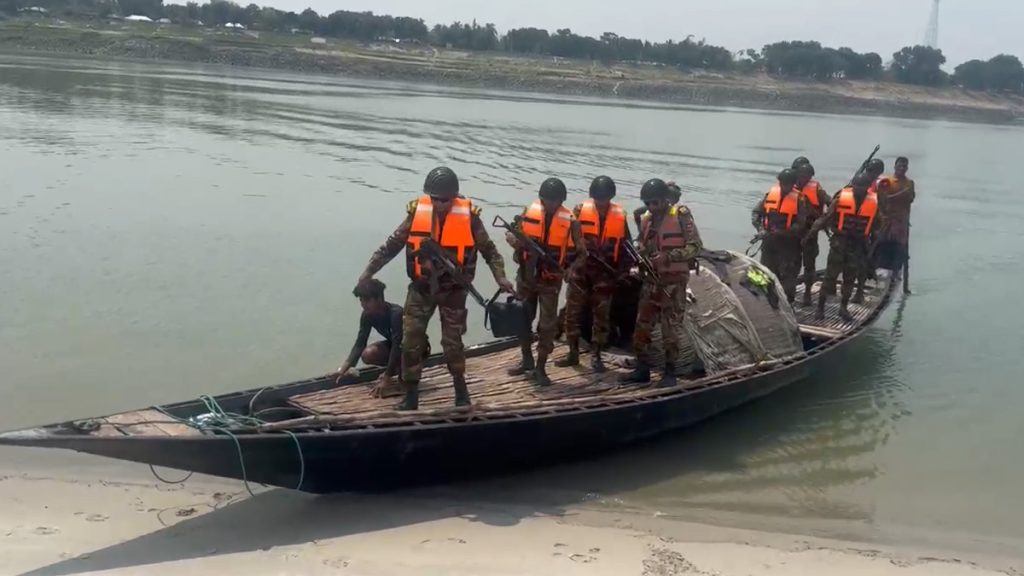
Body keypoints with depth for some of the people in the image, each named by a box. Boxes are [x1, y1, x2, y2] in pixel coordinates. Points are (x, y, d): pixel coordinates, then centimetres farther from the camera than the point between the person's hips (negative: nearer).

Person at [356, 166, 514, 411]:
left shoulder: (468, 216, -11)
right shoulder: (417, 212, -7)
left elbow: (489, 249, -2)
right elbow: (392, 244, 0)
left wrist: (500, 277, -15)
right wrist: (368, 272, -1)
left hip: (453, 289, -2)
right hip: (421, 287, 2)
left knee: (452, 342, 3)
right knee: (411, 341, 0)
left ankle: (460, 389, 25)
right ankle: (411, 395, 12)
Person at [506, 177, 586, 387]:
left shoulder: (569, 221, -10)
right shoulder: (528, 212, -5)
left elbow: (578, 251, -7)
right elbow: (516, 238, 3)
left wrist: (579, 250, -28)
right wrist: (514, 241, -18)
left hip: (550, 281, -3)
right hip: (526, 277, 3)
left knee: (547, 325, 0)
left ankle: (540, 368, 12)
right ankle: (527, 361, 31)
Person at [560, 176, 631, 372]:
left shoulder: (619, 215, 0)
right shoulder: (581, 210, -4)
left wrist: (623, 270, 3)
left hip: (605, 273, 0)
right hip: (581, 269, 0)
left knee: (601, 315, 5)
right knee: (573, 311, 3)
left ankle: (596, 356, 14)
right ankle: (573, 353, 15)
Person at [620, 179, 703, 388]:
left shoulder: (681, 216, -7)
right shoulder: (647, 220, 10)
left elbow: (695, 246, -12)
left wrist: (669, 256, -22)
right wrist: (640, 259, -3)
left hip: (674, 282, -6)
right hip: (651, 280, 6)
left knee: (669, 327, -5)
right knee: (642, 325, 6)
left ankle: (670, 372, 6)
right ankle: (642, 369, 16)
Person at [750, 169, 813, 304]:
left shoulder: (799, 199, -9)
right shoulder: (770, 194, 2)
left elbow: (800, 224, -14)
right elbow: (756, 212, 7)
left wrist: (782, 232, -24)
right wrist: (760, 228, -7)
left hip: (788, 242, -4)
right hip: (769, 239, 4)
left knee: (787, 273, -4)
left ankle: (787, 302, 1)